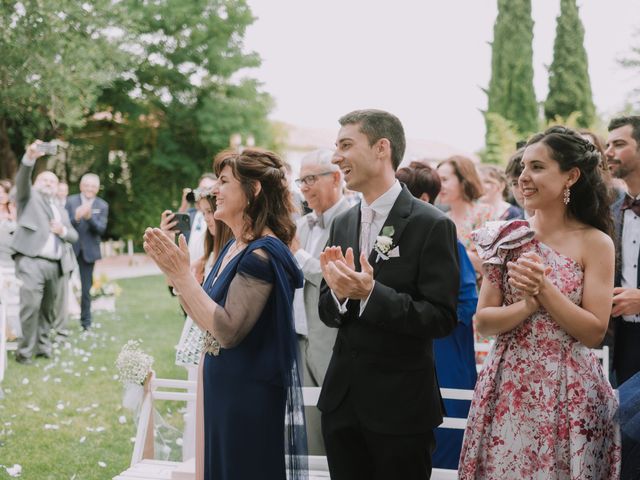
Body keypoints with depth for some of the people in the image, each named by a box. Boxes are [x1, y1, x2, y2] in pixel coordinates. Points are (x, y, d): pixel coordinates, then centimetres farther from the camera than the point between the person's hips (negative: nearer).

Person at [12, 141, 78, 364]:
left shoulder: (59, 210, 26)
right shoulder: (29, 196, 12)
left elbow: (74, 236, 25)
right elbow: (22, 179, -9)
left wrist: (63, 230, 1)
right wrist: (30, 158, -28)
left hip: (54, 264, 6)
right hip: (31, 262, -6)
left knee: (48, 308, 8)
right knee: (31, 306, -15)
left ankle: (42, 346, 19)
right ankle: (25, 351, -9)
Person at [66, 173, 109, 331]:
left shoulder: (102, 206, 2)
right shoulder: (70, 201, 0)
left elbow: (101, 229, -9)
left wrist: (89, 217, -26)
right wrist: (76, 217, -29)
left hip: (89, 251, 1)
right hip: (70, 248, 0)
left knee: (86, 287, 6)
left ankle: (86, 320, 16)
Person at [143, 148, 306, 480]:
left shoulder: (263, 253, -20)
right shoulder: (233, 247, 8)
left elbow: (228, 330, -24)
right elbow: (206, 319, 10)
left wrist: (182, 274, -22)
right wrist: (172, 269, 2)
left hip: (249, 394, -9)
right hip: (221, 387, 9)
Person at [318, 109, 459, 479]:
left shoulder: (432, 225, -12)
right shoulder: (342, 224, 7)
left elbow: (442, 319, -17)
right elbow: (327, 313, 9)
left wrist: (371, 294, -27)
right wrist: (339, 293, -14)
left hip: (401, 406, -6)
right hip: (342, 400, 6)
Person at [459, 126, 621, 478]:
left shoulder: (595, 243, -5)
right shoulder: (508, 238, 2)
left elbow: (594, 333, -9)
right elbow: (483, 321, -1)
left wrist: (544, 289, -18)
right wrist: (526, 306, -18)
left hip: (568, 393, -2)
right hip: (507, 387, 3)